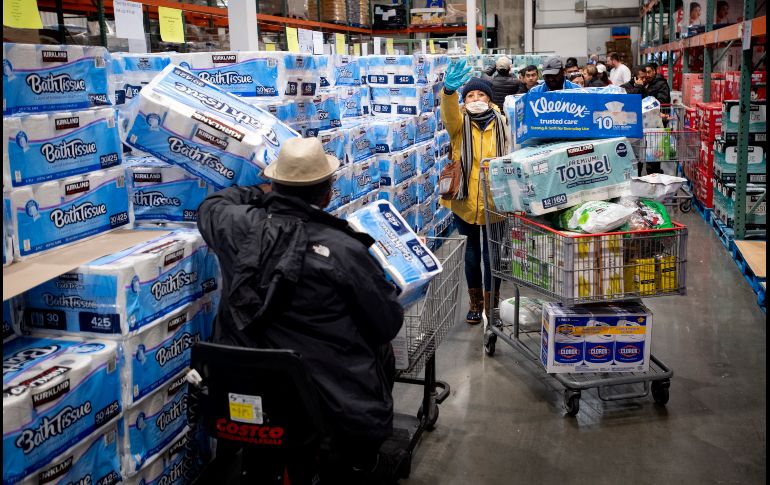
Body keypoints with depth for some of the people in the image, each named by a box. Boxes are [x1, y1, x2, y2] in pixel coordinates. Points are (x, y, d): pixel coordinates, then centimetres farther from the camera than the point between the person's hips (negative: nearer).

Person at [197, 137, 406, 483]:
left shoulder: (240, 227, -10)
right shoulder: (344, 250, -21)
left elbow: (211, 206, 17)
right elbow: (388, 325, -7)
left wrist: (260, 194, 30)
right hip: (339, 406, -4)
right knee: (380, 350, 27)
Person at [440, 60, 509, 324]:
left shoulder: (499, 124, 2)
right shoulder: (459, 122, -2)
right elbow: (449, 112, -26)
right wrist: (449, 89, -48)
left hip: (493, 202, 0)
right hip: (465, 201, 0)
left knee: (491, 254, 6)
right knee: (472, 252, 14)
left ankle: (491, 305, 23)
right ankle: (475, 302, 32)